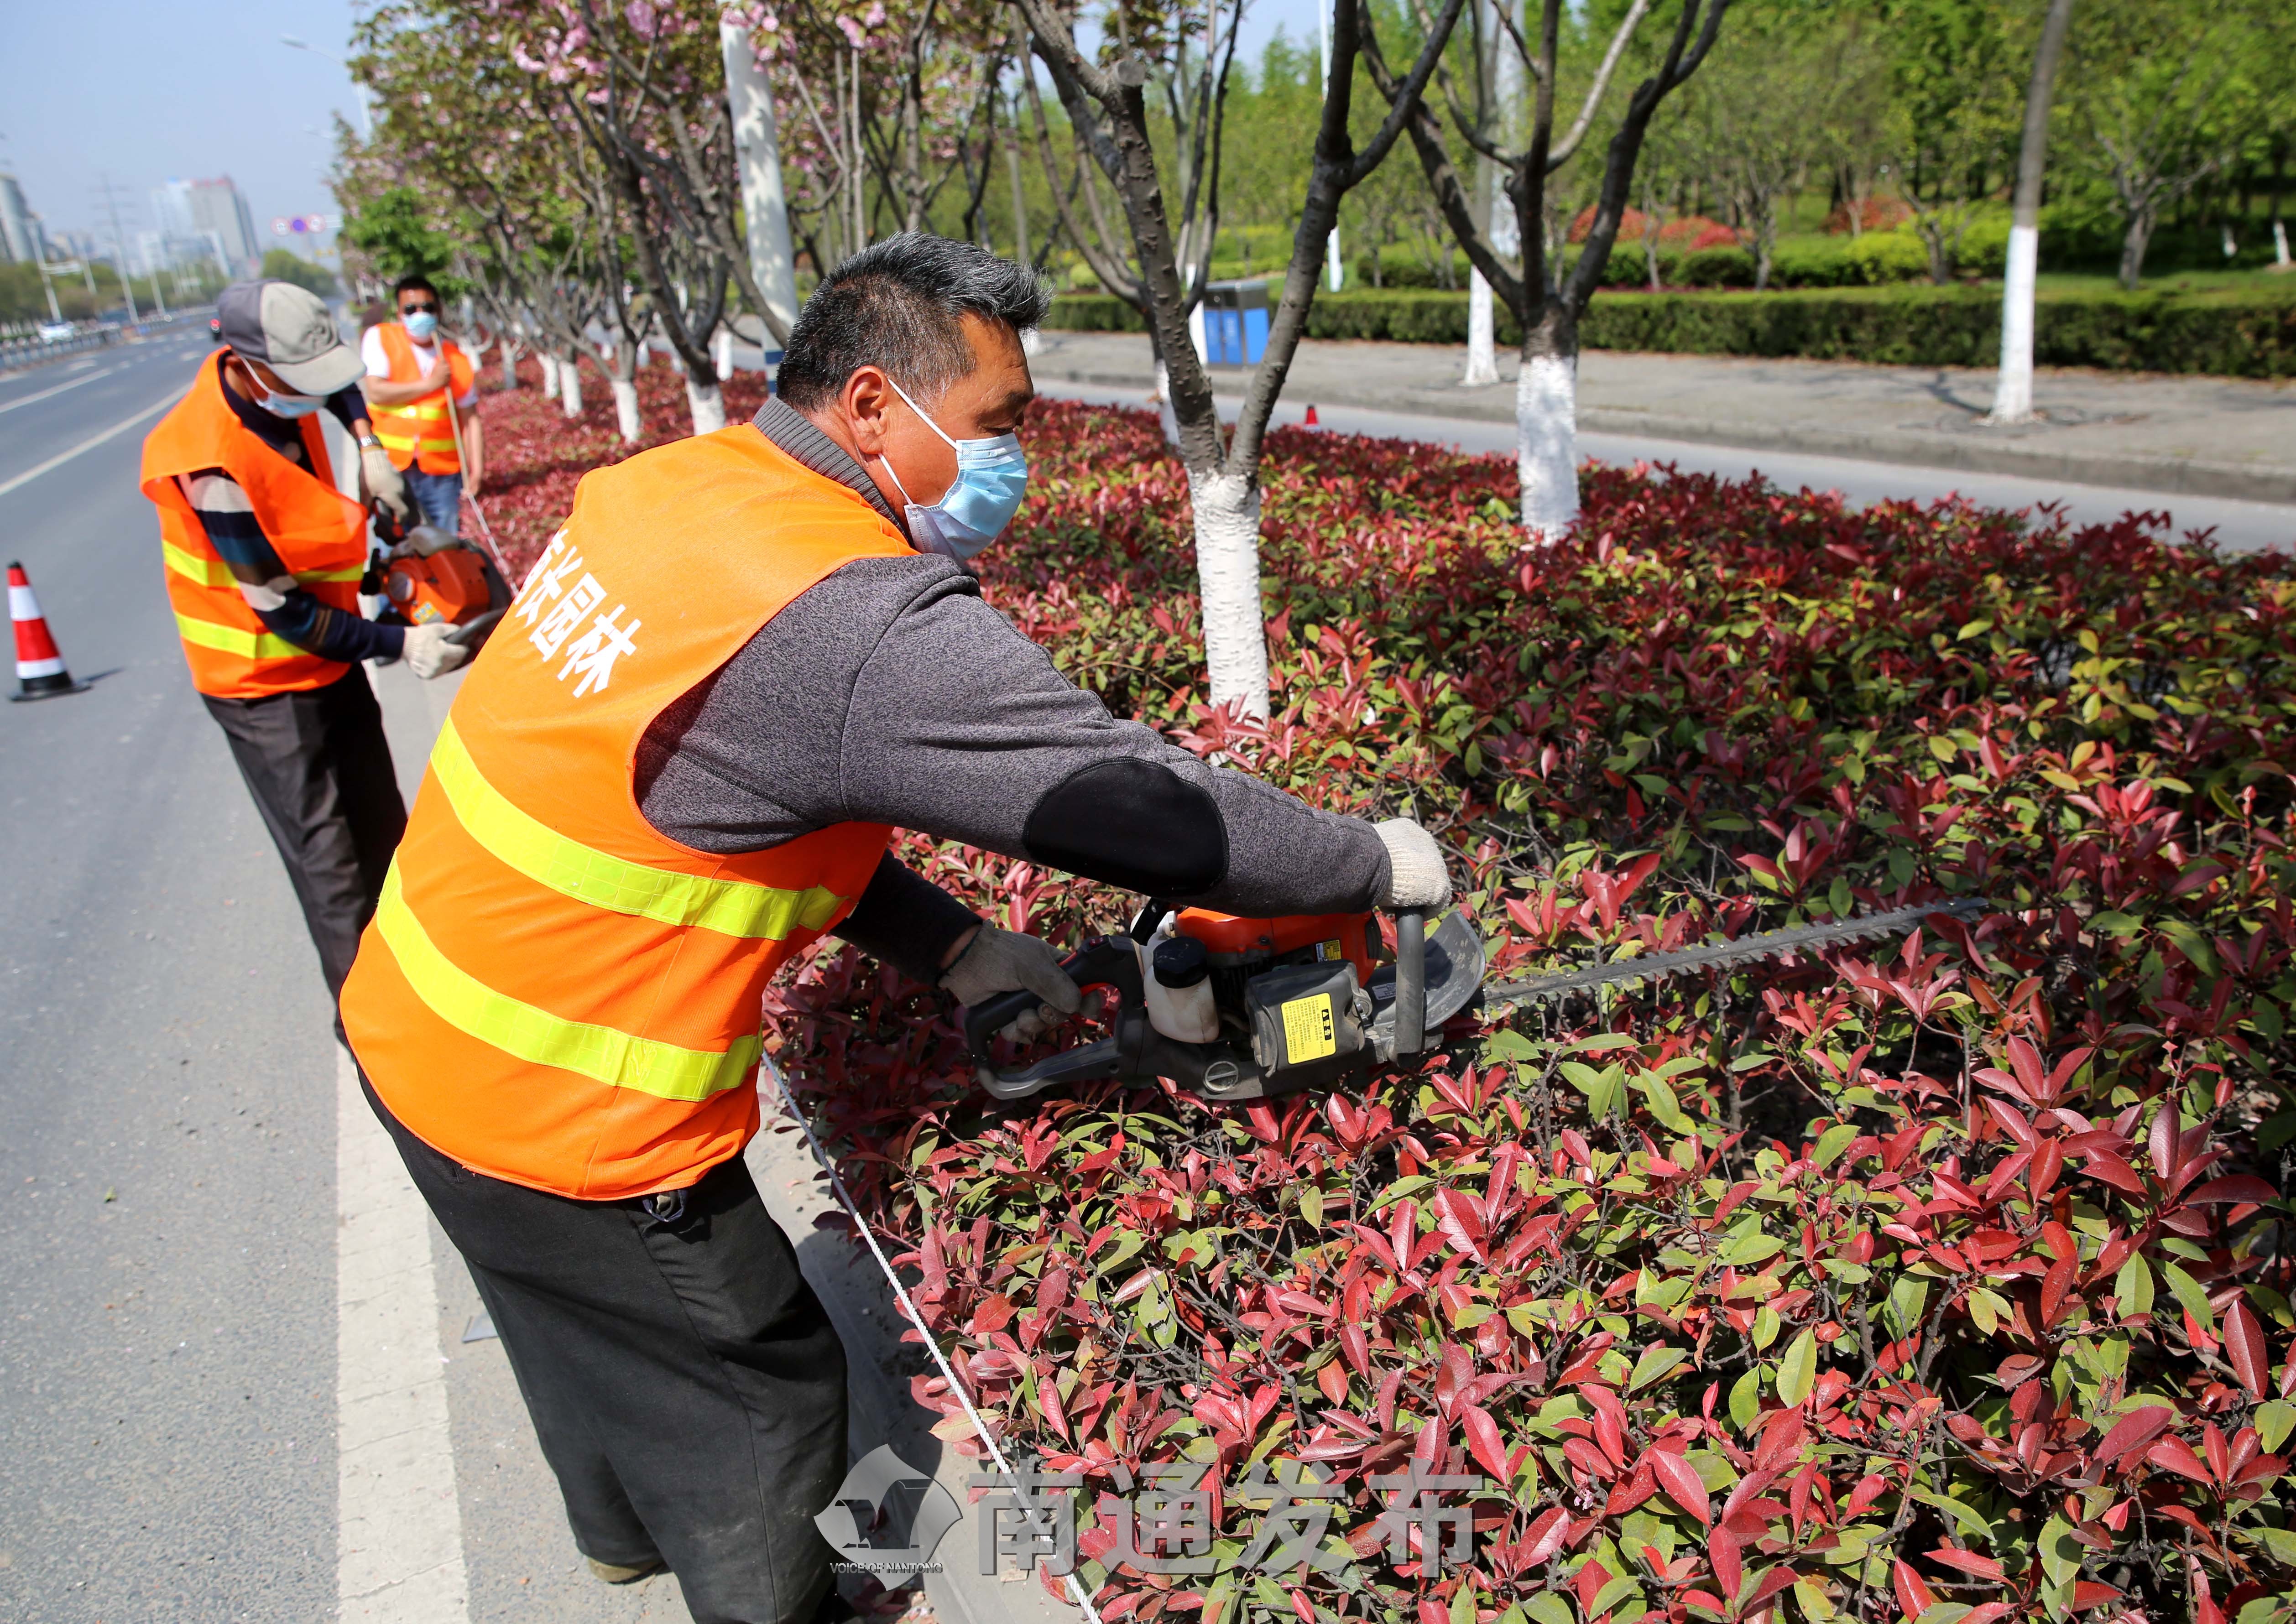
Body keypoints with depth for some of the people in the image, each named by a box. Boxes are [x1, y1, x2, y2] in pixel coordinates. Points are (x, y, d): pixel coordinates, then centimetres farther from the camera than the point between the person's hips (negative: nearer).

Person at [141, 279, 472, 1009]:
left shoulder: (274, 381, -7)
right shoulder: (213, 467, -30)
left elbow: (342, 387, 19)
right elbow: (282, 612, -24)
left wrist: (369, 447, 2)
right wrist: (399, 644, -20)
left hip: (330, 655, 9)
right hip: (265, 685, -9)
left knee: (383, 836, 18)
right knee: (331, 873, -7)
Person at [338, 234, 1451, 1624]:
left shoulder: (673, 486, -2)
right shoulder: (868, 631, -30)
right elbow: (1148, 807, -23)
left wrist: (952, 948, 6)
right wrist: (1381, 867, -7)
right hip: (567, 1120, -9)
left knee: (592, 1321, 33)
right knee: (761, 1383, 17)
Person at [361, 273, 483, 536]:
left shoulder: (457, 359, 5)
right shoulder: (380, 338, 1)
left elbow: (470, 418, 5)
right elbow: (376, 392, -10)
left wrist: (476, 468, -4)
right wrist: (429, 384, -9)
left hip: (441, 467, 2)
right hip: (390, 462, -1)